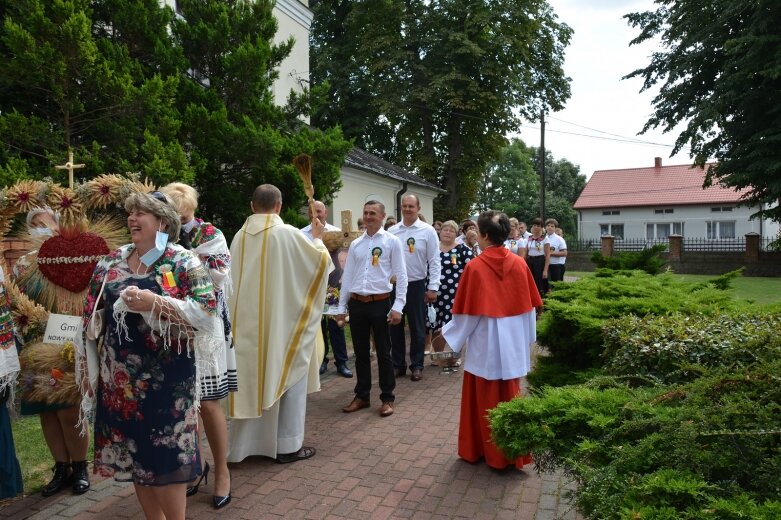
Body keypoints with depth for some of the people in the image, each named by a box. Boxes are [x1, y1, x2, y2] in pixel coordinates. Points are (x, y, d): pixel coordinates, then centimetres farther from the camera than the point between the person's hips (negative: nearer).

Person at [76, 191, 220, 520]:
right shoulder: (111, 263, 8)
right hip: (121, 378, 5)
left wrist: (154, 303, -23)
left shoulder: (184, 262, -6)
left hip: (168, 377, -5)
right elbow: (92, 317, 12)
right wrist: (89, 369, 9)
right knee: (132, 453, 14)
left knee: (167, 456, 1)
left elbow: (207, 309, -17)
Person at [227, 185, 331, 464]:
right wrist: (317, 238, 13)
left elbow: (234, 279, 12)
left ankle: (251, 440, 26)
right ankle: (287, 444, 13)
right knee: (287, 378, 7)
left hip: (248, 323, 5)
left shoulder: (240, 237, 2)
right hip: (282, 320, -5)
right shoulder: (288, 233, -13)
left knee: (253, 378, 15)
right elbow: (321, 261, -4)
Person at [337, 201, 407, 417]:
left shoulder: (392, 241, -2)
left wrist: (398, 306, -11)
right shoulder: (355, 244, 10)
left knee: (383, 353, 6)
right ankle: (362, 396, 27)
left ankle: (387, 398, 19)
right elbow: (347, 276, 12)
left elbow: (401, 275, -5)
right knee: (360, 353, 13)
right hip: (357, 303, 4)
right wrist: (342, 307, 11)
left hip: (381, 303, -4)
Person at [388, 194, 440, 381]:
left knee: (417, 328, 8)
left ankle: (417, 366, 22)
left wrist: (433, 288, -10)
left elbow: (434, 262, -6)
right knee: (395, 326, 11)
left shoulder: (428, 231, -5)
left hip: (416, 285, -3)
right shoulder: (391, 231, 2)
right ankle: (398, 364, 25)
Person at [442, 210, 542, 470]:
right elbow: (530, 306, 3)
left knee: (484, 399, 12)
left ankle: (489, 452, 25)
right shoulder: (519, 264, -4)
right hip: (512, 342, 4)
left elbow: (467, 312, -13)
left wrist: (449, 334, 3)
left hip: (484, 343, -4)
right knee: (509, 397, 17)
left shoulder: (475, 267, -16)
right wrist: (526, 339, 15)